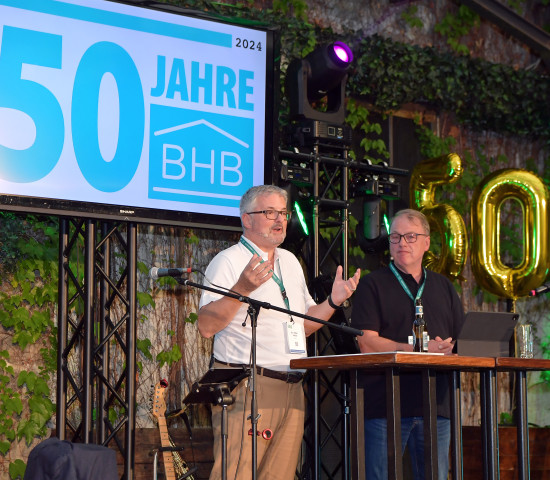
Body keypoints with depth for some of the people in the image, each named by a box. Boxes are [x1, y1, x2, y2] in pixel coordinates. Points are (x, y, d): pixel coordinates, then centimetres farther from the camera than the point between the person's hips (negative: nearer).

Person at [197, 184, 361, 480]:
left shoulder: (291, 262, 20)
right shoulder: (228, 262, -3)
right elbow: (206, 327, -15)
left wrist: (333, 302, 10)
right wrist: (242, 288, -26)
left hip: (291, 389, 7)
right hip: (246, 386, -7)